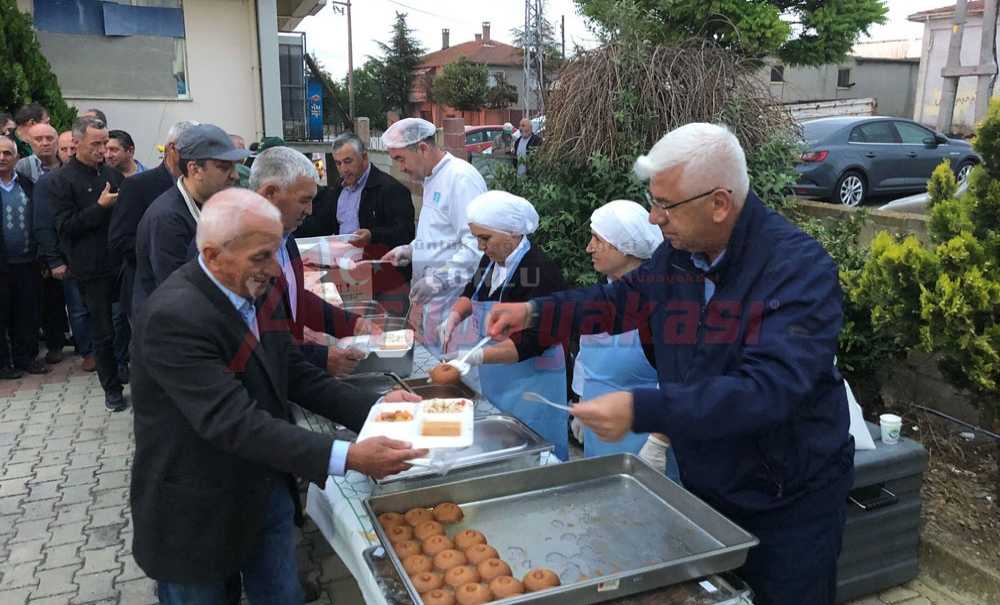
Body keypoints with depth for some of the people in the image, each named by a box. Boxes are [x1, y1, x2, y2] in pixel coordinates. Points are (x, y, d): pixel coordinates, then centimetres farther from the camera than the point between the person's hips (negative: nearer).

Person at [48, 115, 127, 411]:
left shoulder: (113, 174, 9)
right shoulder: (61, 180, -5)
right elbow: (65, 226, -11)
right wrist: (100, 207, -18)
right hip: (92, 269, -4)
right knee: (103, 334, 6)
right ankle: (112, 389, 20)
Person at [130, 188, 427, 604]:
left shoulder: (255, 288, -3)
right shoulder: (173, 317, -28)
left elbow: (295, 375, 4)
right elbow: (234, 422, -33)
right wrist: (347, 457, -37)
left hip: (268, 490, 7)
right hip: (198, 514, -6)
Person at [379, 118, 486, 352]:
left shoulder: (461, 178, -16)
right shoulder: (433, 179, 15)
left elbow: (476, 245, -23)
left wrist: (437, 280, -23)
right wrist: (411, 250, 11)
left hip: (454, 298, -9)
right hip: (434, 296, 9)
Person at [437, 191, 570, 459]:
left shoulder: (541, 271, -20)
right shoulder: (492, 261, 5)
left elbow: (534, 340, -25)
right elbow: (472, 292, 23)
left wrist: (478, 356, -29)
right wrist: (455, 315, 2)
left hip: (531, 384, -8)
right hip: (495, 382, 8)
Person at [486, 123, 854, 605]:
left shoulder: (799, 268, -27)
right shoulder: (678, 252, -4)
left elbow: (770, 388, -37)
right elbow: (627, 298, 14)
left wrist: (642, 411, -44)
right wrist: (537, 311, 3)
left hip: (792, 501, -6)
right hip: (704, 485, 6)